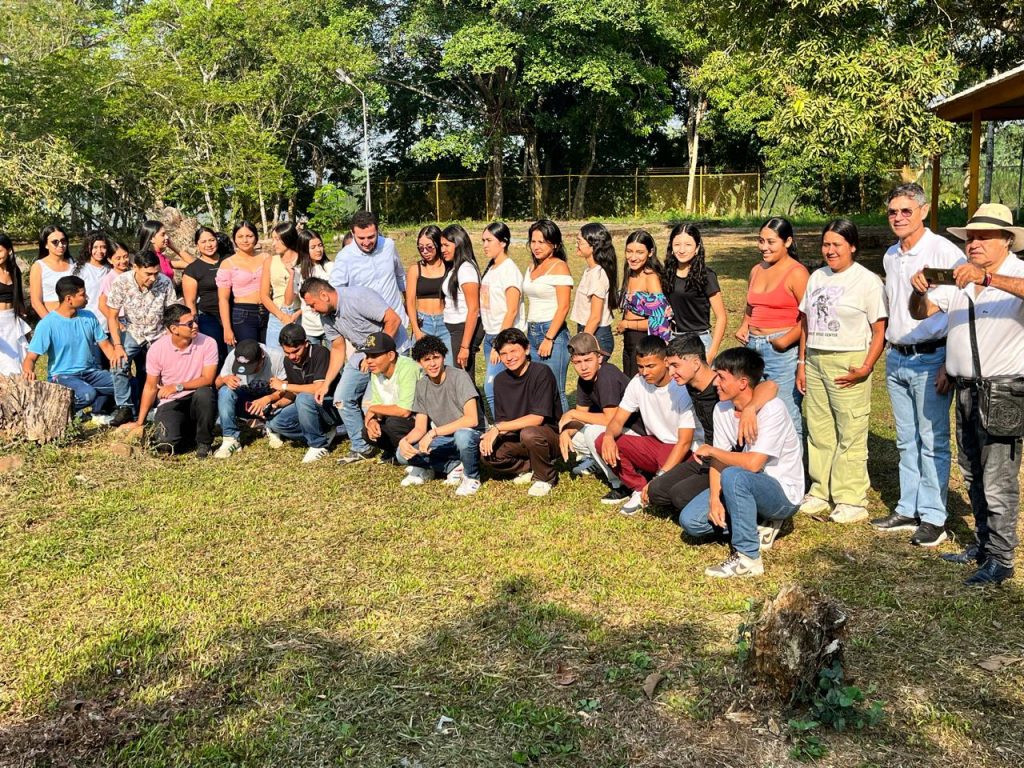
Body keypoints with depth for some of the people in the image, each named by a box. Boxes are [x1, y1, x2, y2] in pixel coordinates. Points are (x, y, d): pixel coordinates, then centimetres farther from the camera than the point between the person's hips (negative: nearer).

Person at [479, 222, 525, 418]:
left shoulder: (510, 269, -11)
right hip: (490, 336, 8)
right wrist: (489, 339, 11)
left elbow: (512, 311, -16)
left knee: (491, 389, -12)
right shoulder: (490, 269, 13)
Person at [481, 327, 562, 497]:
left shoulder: (542, 373, -19)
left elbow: (537, 418, -25)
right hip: (518, 435, 6)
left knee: (529, 433, -38)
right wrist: (492, 434, -19)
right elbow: (502, 420, 4)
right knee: (487, 454, -18)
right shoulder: (500, 380, 1)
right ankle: (529, 468, 7)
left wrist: (498, 428, -25)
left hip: (550, 434, -6)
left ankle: (545, 478, -10)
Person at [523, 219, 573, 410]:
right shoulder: (532, 268, 16)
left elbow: (563, 307, -13)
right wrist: (528, 334, 14)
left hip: (553, 332, -8)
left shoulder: (559, 267, -7)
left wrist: (549, 338, -17)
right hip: (532, 333, 8)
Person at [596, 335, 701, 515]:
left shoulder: (683, 389, -22)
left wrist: (660, 478, -32)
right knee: (603, 442, -15)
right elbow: (618, 420, 0)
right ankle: (639, 489, 0)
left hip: (685, 452, -6)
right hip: (655, 444, 6)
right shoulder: (638, 383, -5)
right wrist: (609, 435, -27)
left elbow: (684, 443, -23)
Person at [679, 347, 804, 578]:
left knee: (734, 476, -37)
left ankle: (748, 559, -25)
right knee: (690, 520, -10)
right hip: (747, 488, 7)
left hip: (783, 494, -7)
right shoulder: (722, 409, -2)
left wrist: (711, 451, -18)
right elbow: (718, 461, -4)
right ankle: (758, 525, 6)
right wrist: (715, 500, -20)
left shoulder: (772, 409, -24)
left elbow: (753, 464, -32)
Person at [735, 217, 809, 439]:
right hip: (753, 348, 8)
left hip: (782, 352, -8)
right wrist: (743, 327, 8)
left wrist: (785, 340, -20)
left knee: (787, 416, -4)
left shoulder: (796, 273, -8)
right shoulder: (756, 271, 14)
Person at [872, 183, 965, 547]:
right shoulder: (890, 256, 11)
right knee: (906, 441, 13)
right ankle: (908, 510, 22)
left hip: (930, 359, -7)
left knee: (933, 442, -1)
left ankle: (933, 517, 7)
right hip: (896, 359, 7)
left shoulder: (945, 252, -12)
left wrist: (949, 364, -17)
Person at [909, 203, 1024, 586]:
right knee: (973, 475, 17)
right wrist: (919, 290, -9)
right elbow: (919, 312, 11)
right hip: (967, 391, 7)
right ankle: (983, 544, 31)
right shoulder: (958, 278, 10)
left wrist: (987, 277, -41)